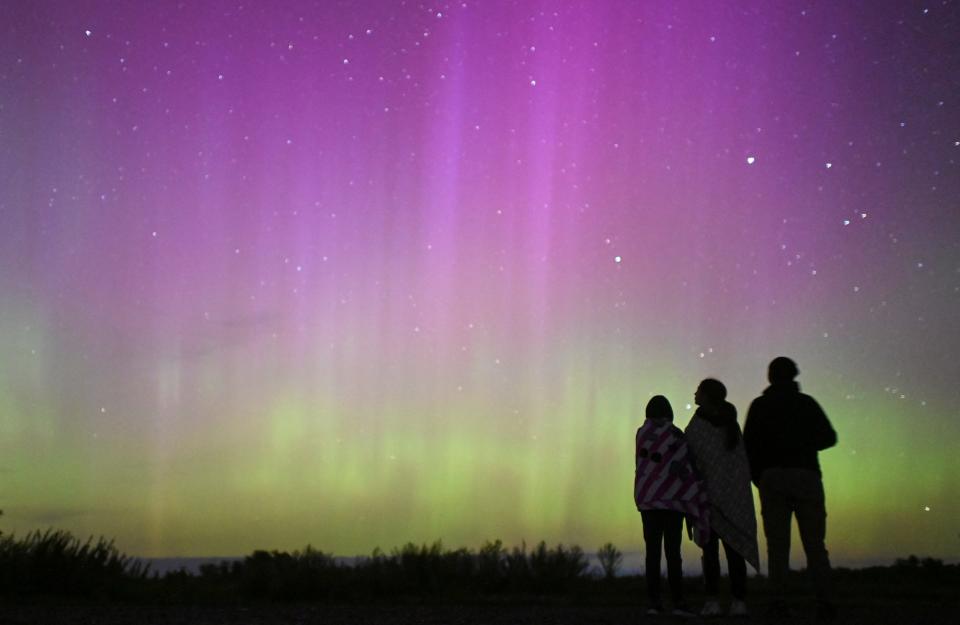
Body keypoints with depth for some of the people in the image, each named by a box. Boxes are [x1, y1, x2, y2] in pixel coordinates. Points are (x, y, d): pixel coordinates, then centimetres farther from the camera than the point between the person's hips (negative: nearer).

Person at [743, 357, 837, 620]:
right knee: (814, 544, 1)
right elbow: (829, 437, 9)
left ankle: (780, 602, -9)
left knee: (777, 545, 0)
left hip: (772, 477, 0)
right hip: (806, 476, 0)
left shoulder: (760, 405, 9)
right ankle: (824, 600, -11)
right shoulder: (807, 403, 10)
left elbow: (748, 445, 3)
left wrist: (757, 478, 14)